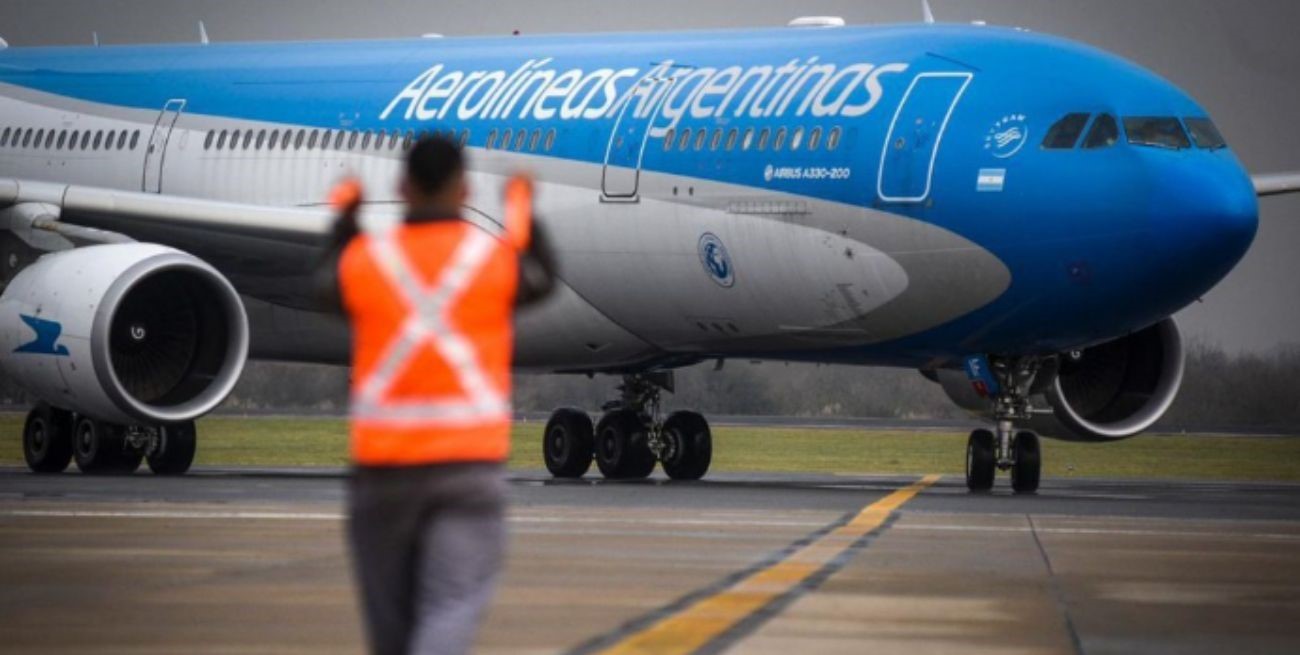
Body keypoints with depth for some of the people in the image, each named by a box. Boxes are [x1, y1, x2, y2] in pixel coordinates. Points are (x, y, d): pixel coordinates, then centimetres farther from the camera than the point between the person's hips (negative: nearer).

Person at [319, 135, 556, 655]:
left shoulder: (364, 258, -1)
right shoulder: (497, 258, -2)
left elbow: (333, 288, 22)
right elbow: (541, 280, 20)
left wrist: (344, 220, 36)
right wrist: (524, 216, 35)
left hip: (382, 460, 2)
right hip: (470, 457, -2)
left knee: (390, 613, 14)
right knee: (452, 604, -8)